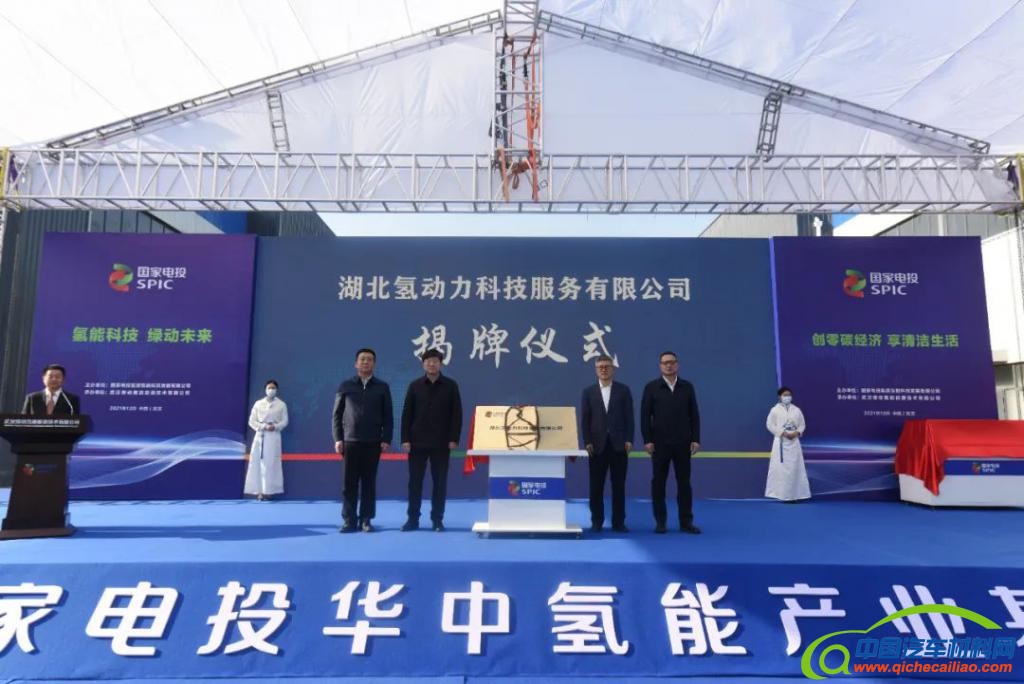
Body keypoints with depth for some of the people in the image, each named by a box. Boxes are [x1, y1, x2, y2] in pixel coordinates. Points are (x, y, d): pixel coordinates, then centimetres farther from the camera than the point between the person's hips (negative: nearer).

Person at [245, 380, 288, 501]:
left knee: (271, 464, -6)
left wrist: (275, 427, -15)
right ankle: (259, 491, 2)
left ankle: (268, 491, -2)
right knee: (257, 463, -3)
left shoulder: (281, 404, 6)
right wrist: (263, 426, -11)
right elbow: (251, 421, 5)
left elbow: (285, 421, 4)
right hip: (260, 436, 2)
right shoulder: (258, 403, 8)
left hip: (273, 436, -1)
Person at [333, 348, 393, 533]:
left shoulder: (382, 387, 7)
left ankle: (366, 520, 10)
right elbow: (337, 414, 6)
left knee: (369, 482, 3)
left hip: (373, 442, 0)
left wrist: (386, 439, -4)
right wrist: (338, 439, -2)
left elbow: (388, 416, 5)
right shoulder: (345, 386, 7)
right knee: (350, 483, 1)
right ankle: (349, 520, 8)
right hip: (350, 441, 0)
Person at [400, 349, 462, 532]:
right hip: (417, 442, 1)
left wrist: (454, 439, -7)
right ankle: (413, 519, 14)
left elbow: (456, 414, 0)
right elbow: (407, 414, 3)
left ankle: (437, 520, 13)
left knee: (439, 482, 4)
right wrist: (405, 439, -4)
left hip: (441, 443, -1)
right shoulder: (415, 386, 4)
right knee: (415, 481, 4)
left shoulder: (451, 385, 2)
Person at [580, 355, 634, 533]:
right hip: (597, 445, 0)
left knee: (619, 485, 4)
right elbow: (584, 419, 3)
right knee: (596, 486, 3)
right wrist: (587, 442, -6)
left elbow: (629, 417, 3)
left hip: (619, 444, 0)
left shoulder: (623, 390, 6)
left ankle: (618, 521, 12)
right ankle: (596, 521, 12)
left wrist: (629, 440, -6)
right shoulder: (588, 392, 7)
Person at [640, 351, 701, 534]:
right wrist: (647, 440, -8)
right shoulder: (652, 387, 1)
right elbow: (645, 415, -2)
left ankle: (686, 521, 14)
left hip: (682, 443, 2)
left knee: (684, 482, 5)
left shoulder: (687, 387, 6)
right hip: (659, 443, -1)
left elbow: (694, 415, 6)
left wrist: (695, 439, -1)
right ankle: (660, 521, 13)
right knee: (658, 482, 4)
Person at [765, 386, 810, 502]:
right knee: (781, 467, -6)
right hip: (781, 441, -4)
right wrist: (783, 433, -15)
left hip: (794, 441, 4)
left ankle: (795, 494, 13)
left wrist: (797, 432, -10)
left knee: (795, 467, 5)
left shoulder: (797, 410, 8)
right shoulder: (775, 410, -3)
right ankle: (781, 493, 0)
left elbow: (802, 424, 11)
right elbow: (770, 425, -7)